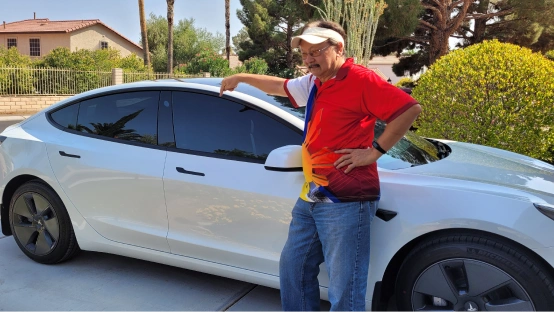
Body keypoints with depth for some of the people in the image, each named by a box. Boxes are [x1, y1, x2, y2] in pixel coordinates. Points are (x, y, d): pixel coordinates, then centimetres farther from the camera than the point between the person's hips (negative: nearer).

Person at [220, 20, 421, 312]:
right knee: (292, 270, 18)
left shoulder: (360, 80, -11)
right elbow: (280, 85, 34)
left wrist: (374, 151, -18)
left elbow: (410, 109, -18)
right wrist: (241, 77, 38)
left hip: (345, 202, -9)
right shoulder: (313, 83, 15)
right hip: (310, 198, 9)